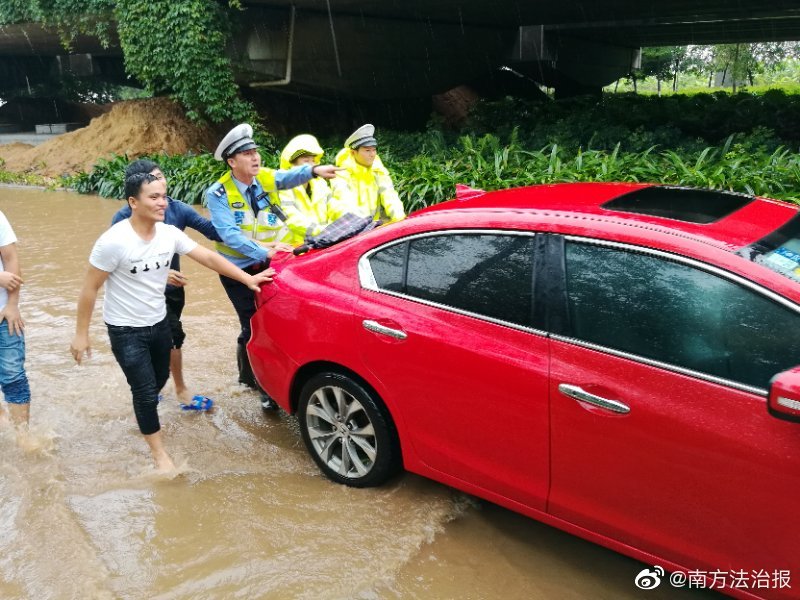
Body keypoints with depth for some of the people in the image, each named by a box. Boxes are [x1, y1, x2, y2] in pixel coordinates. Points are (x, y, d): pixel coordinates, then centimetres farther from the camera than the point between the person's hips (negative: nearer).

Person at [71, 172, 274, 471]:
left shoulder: (169, 233, -7)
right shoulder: (114, 241, -24)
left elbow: (208, 257, -2)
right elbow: (90, 288, -16)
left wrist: (247, 279, -6)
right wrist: (81, 333, -14)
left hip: (159, 322, 6)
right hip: (125, 330, -6)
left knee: (159, 380, 23)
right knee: (146, 390, -2)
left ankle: (142, 413, 56)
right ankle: (159, 453, 17)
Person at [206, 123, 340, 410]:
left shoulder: (266, 178, -2)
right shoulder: (218, 194, -14)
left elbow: (291, 176, -19)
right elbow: (228, 234, -24)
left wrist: (314, 170, -40)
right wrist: (264, 252, -34)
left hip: (270, 265, 4)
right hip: (239, 269, -4)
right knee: (253, 325, -2)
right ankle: (250, 375, 23)